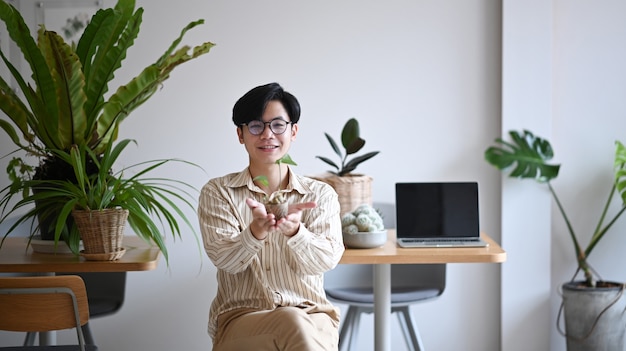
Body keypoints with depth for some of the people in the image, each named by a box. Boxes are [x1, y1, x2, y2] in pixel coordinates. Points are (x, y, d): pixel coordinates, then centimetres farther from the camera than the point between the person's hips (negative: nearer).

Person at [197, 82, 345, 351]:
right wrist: (256, 232, -30)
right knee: (293, 322, -35)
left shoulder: (321, 194, 8)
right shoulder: (217, 193, 6)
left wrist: (293, 231, -28)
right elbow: (225, 259, -8)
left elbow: (327, 260, -7)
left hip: (312, 317, 2)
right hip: (241, 318, -2)